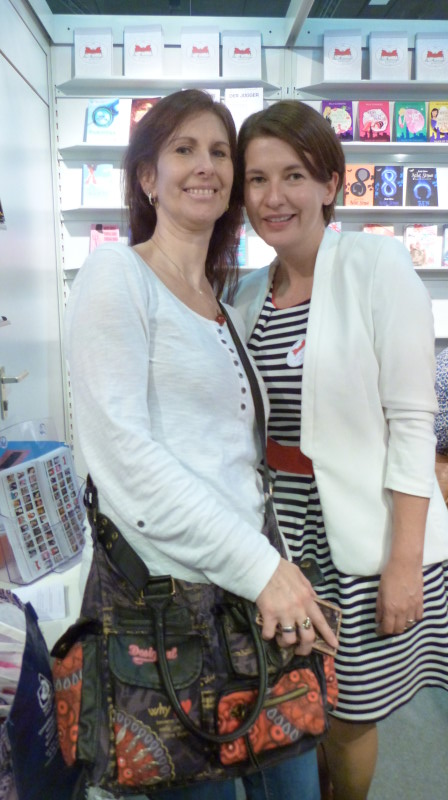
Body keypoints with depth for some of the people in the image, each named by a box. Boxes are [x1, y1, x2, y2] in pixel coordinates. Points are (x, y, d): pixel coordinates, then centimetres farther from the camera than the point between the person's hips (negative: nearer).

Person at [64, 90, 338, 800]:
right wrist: (258, 564, -18)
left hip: (262, 578, 7)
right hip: (170, 583, -7)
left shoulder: (226, 302, 15)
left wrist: (278, 565, 6)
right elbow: (123, 450, -18)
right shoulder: (117, 275, -8)